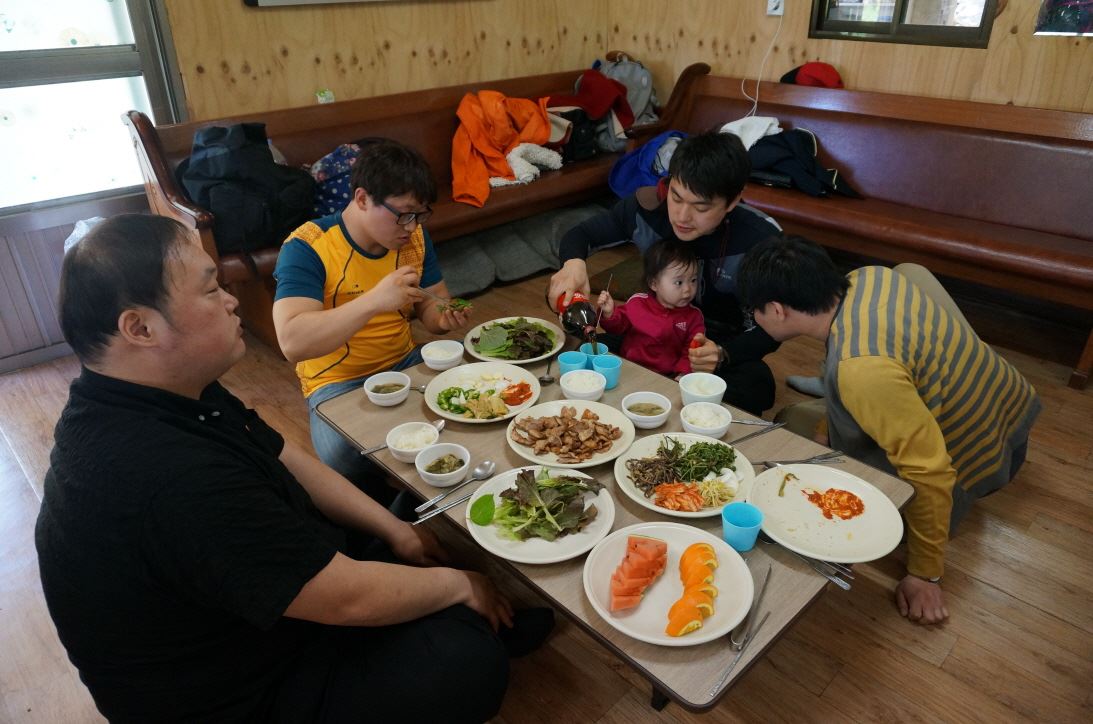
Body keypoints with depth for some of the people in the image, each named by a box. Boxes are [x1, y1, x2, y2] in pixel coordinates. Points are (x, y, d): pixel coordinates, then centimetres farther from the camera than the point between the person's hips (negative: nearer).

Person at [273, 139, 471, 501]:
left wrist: (445, 318, -16)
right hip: (338, 382, -5)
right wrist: (373, 300, -41)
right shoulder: (306, 248, -19)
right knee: (347, 457, -32)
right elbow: (292, 342, -31)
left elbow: (429, 306, 9)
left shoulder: (414, 236, -1)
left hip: (406, 363, 6)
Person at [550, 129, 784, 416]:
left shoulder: (762, 239, -23)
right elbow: (580, 234, -1)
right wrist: (573, 262, -26)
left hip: (727, 346, -2)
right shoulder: (648, 206, -17)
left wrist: (722, 354, -34)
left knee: (756, 388, -36)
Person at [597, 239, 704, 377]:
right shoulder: (638, 303, 0)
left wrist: (683, 373, -16)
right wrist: (609, 314, -11)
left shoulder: (694, 316, 2)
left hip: (667, 378, 0)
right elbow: (618, 326, 11)